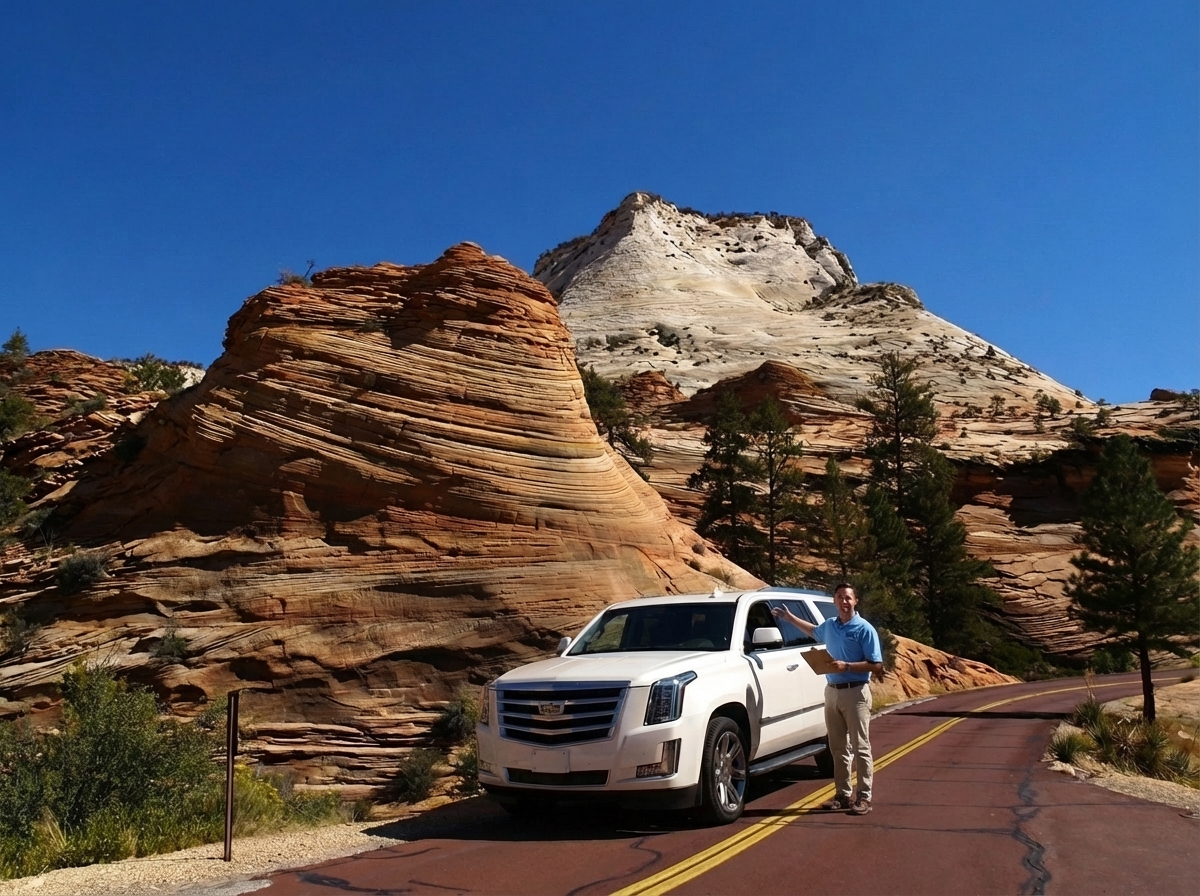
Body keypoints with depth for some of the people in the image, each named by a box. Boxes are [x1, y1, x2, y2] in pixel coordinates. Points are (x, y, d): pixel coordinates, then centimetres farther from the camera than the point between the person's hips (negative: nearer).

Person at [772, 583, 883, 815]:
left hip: (855, 692, -6)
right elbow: (813, 631, 36)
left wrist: (847, 666, -20)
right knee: (838, 748, 9)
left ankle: (864, 797, 0)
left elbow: (877, 666, -11)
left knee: (860, 747, -4)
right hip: (832, 691, 6)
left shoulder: (865, 629, -8)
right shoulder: (829, 626, 11)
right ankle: (842, 794, 16)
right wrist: (789, 617, 35)